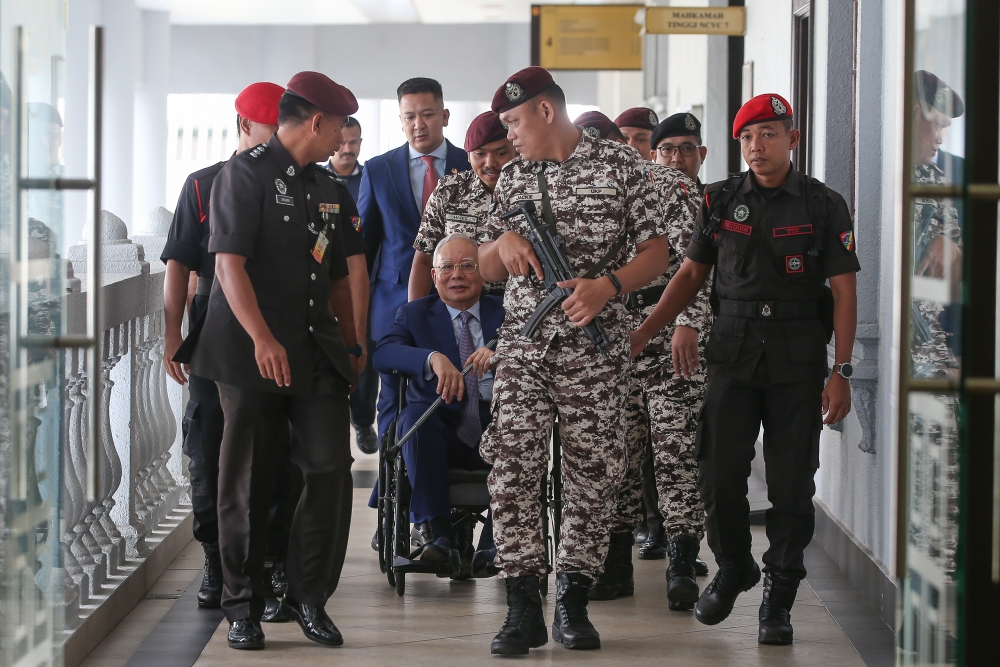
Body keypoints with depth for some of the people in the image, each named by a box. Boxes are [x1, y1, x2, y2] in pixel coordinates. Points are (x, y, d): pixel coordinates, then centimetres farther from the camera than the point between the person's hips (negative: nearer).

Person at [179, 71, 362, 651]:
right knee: (249, 481, 1)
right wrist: (262, 339, -25)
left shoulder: (328, 188, 17)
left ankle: (309, 598, 6)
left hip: (316, 352, 6)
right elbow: (230, 263, -14)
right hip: (253, 353, -6)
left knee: (332, 469, -5)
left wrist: (351, 347, 20)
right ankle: (243, 606, 13)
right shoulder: (246, 174, -5)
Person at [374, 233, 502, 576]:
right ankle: (436, 533, -33)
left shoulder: (505, 313, 14)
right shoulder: (415, 313, 13)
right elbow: (383, 354, -9)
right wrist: (433, 358, -28)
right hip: (441, 436, 0)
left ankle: (496, 544, -27)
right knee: (416, 414, -31)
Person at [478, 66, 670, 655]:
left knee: (593, 471, 0)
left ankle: (573, 602, 12)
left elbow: (658, 252, -2)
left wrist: (607, 285, -19)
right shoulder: (513, 177, 15)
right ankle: (524, 607, -10)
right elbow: (488, 270, 19)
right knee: (513, 466, -10)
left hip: (596, 343, -3)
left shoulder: (621, 165, 2)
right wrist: (505, 242, -4)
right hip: (523, 342, 3)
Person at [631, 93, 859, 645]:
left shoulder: (824, 206, 0)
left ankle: (778, 599, 11)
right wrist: (644, 331, 5)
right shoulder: (721, 201, 7)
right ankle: (733, 571, 25)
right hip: (733, 355, 2)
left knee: (791, 485, 0)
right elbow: (691, 274, 14)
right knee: (719, 476, 0)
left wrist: (841, 373, -9)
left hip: (798, 363, -2)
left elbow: (844, 292, -2)